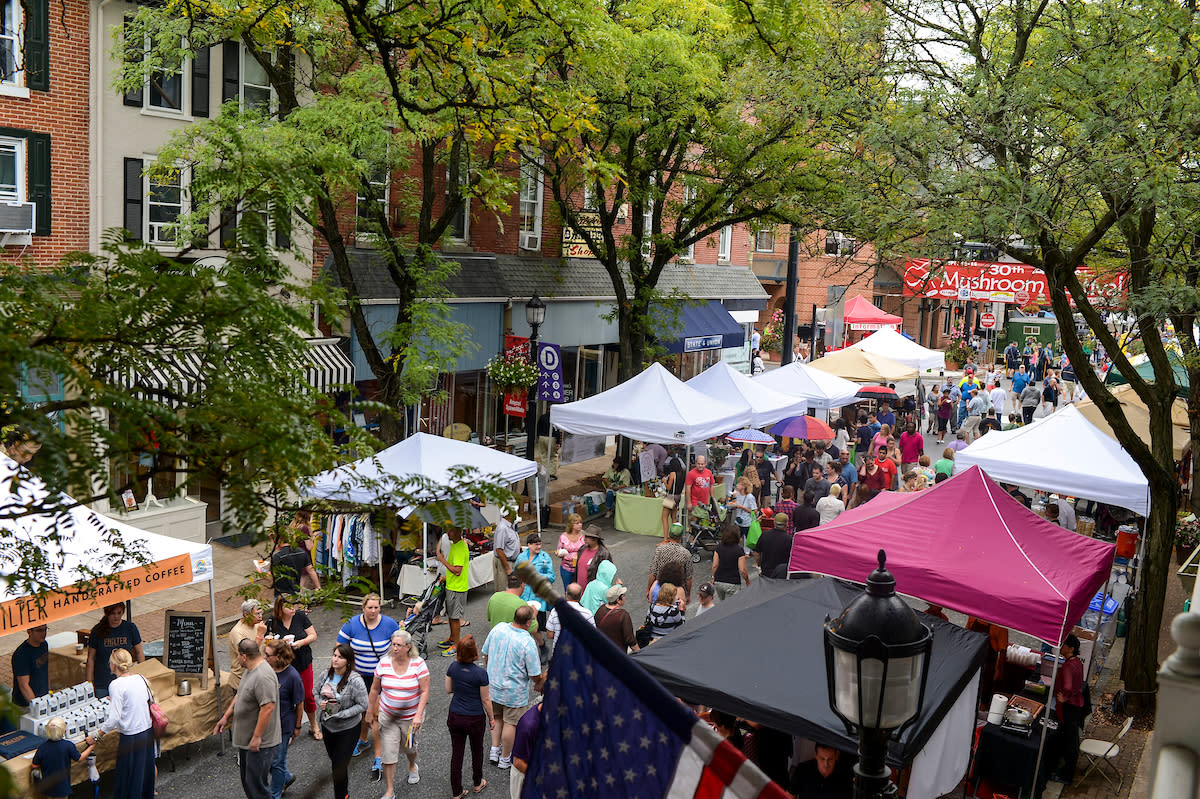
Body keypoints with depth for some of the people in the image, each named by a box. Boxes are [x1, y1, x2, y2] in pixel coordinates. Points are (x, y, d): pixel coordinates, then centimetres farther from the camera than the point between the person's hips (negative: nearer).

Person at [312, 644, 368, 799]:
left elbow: (362, 705, -19)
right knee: (334, 760, 22)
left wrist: (340, 714, -24)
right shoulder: (326, 675, -6)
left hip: (348, 729, -6)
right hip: (327, 726, 6)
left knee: (340, 766, -3)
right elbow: (315, 691, 12)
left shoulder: (355, 680, -24)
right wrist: (320, 703, -9)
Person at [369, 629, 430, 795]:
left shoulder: (418, 664, -16)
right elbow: (375, 689, 2)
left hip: (411, 717, -1)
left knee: (408, 747, 19)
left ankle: (413, 767, 53)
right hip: (388, 717, 1)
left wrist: (419, 715, -22)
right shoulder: (384, 663, -10)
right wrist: (370, 712, 6)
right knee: (388, 753, -1)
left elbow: (425, 691, -15)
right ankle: (390, 790, 15)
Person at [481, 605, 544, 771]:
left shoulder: (498, 629, -11)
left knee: (497, 718, 26)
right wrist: (539, 683, 4)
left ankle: (494, 750, 31)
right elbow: (535, 675, -19)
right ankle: (505, 758, 26)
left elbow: (485, 654, 4)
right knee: (510, 723, 13)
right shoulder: (527, 643, -27)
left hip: (493, 686, 5)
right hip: (515, 692, -5)